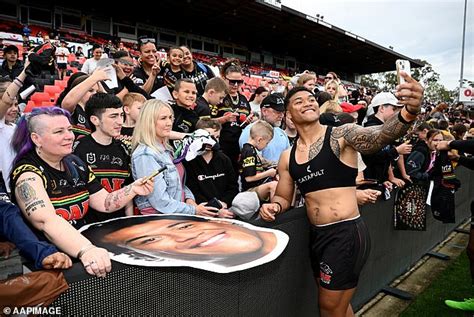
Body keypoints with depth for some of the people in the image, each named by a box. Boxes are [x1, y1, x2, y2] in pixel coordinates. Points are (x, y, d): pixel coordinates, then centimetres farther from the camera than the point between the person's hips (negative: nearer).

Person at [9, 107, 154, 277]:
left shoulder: (75, 164, 7)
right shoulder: (28, 173, -12)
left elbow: (105, 203, 11)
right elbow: (46, 221, -29)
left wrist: (132, 189, -6)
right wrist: (85, 250, -43)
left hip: (84, 242, 6)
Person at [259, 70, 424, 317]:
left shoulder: (341, 135, -9)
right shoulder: (287, 157, 6)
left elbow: (378, 137, -29)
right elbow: (283, 197, 15)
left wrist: (409, 112, -48)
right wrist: (274, 206, -8)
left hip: (347, 233, -5)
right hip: (318, 235, 6)